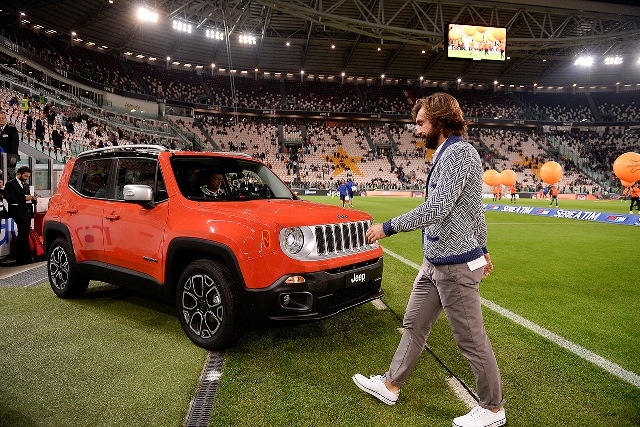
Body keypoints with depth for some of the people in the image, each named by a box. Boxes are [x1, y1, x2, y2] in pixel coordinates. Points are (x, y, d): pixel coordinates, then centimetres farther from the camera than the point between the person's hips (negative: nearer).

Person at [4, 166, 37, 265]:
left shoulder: (26, 185, 20)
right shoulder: (10, 184, -3)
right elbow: (10, 199, -13)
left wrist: (32, 199, 1)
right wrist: (24, 198, -18)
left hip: (27, 212, 8)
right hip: (19, 212, -8)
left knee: (22, 235, 12)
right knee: (24, 235, -10)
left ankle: (20, 257, 19)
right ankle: (27, 257, -6)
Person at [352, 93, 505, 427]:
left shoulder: (458, 152, -17)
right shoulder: (447, 153, 15)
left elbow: (437, 209, -25)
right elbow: (476, 209, 20)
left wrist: (388, 227, -19)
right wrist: (481, 247, 26)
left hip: (455, 264, -10)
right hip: (435, 262, 10)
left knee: (471, 339, 4)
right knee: (414, 325, 17)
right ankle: (391, 386, 31)